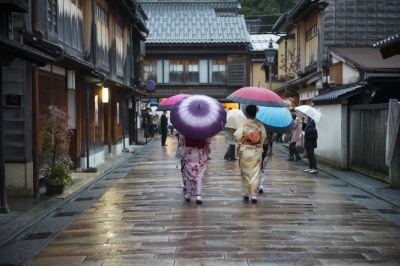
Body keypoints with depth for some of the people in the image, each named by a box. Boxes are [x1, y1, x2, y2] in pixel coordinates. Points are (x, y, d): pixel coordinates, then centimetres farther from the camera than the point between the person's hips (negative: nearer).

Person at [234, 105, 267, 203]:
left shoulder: (243, 124, -11)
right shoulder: (260, 125, -4)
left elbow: (237, 136, -13)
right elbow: (263, 136, 0)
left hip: (245, 151, -1)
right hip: (257, 151, 1)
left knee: (245, 173, 13)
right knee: (255, 173, 4)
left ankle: (246, 193, 20)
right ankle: (254, 194, -2)